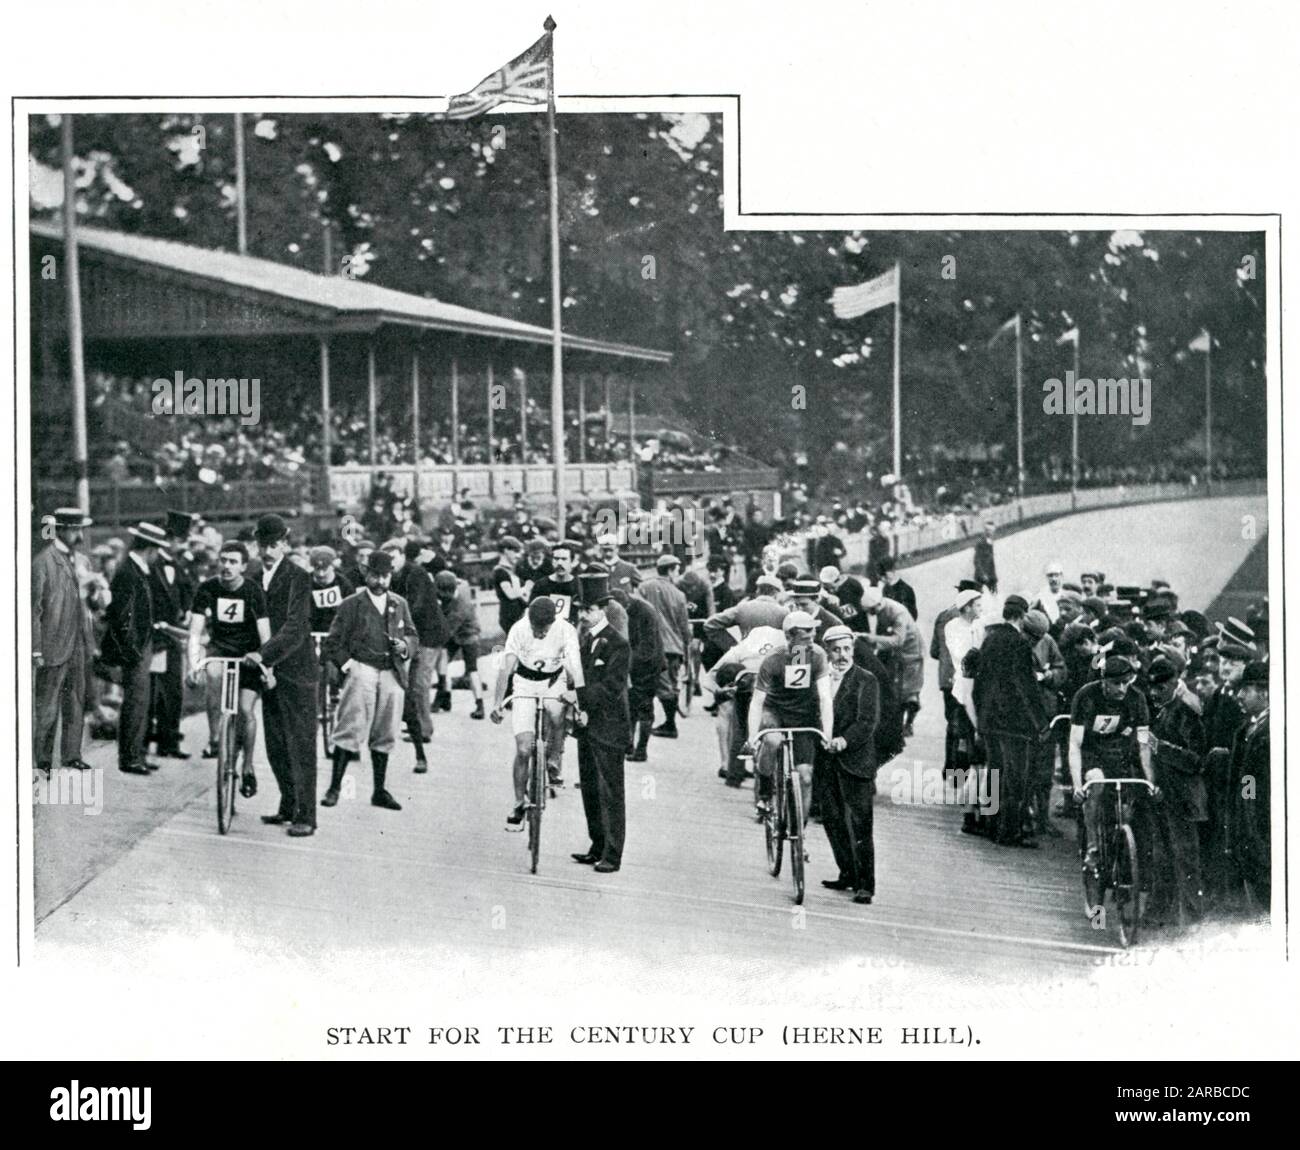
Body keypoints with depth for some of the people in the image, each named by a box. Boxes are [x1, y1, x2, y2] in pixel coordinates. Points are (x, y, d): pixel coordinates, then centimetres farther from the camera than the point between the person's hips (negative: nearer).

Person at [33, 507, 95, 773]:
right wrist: (36, 651, -16)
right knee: (47, 709, 0)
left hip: (77, 645, 8)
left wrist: (88, 642, 13)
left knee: (76, 705, 11)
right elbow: (34, 609, -13)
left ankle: (72, 756, 19)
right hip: (54, 647, -7)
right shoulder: (42, 561, -12)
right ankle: (43, 762, 8)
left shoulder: (72, 557, 12)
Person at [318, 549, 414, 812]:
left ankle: (380, 791, 17)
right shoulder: (352, 605, 4)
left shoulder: (399, 604, 16)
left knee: (385, 734, 9)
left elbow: (413, 635, 21)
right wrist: (347, 665, -9)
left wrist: (405, 645, -1)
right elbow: (332, 642, 3)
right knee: (350, 729, -11)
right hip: (361, 670, -4)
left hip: (392, 674, 4)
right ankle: (335, 786, -9)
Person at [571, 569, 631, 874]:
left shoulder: (617, 644, -12)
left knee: (610, 792, -3)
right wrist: (578, 708, -7)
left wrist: (583, 704, -23)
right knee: (589, 789, 14)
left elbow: (611, 687, -18)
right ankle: (597, 847, 25)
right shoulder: (583, 638, 12)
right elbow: (578, 676, 9)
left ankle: (612, 856, 1)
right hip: (586, 725, 8)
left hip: (608, 728, -8)